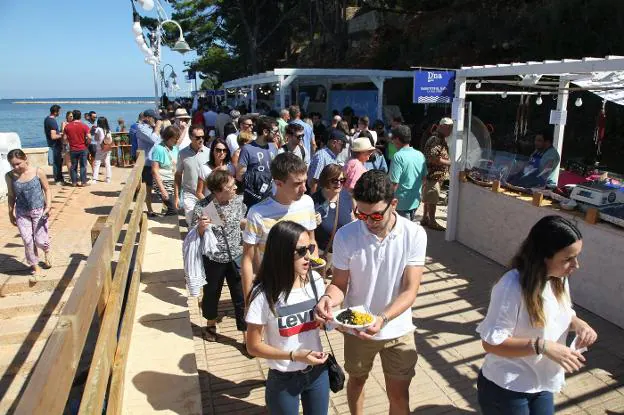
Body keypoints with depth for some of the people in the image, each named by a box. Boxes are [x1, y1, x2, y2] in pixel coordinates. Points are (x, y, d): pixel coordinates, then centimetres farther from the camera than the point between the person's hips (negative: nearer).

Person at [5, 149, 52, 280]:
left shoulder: (38, 172, -11)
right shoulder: (9, 176, -4)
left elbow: (47, 190, -2)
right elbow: (11, 196, 7)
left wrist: (48, 206, -12)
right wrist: (11, 213, 9)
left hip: (39, 211, -2)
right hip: (22, 213, 2)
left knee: (40, 240, -1)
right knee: (27, 241, 2)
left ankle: (46, 252, 36)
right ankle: (35, 267, 19)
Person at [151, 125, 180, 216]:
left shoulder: (175, 148, 6)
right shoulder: (159, 149, -11)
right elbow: (155, 170, -13)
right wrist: (162, 189, -17)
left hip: (173, 182, 6)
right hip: (163, 183, -6)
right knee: (173, 210, -11)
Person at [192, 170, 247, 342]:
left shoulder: (238, 200, -8)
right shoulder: (202, 207, -19)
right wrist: (201, 227, -28)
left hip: (236, 257, 2)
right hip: (213, 259, -2)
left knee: (241, 297, 6)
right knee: (211, 294, 20)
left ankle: (247, 336, 21)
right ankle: (211, 325, 48)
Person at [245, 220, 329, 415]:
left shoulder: (315, 280, -8)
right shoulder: (264, 295, -22)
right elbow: (253, 346, -14)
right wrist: (294, 355, -24)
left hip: (318, 372, 4)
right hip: (283, 379, -3)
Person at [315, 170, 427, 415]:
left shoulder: (414, 235, -19)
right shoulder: (345, 236, -18)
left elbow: (410, 290, -18)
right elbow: (339, 284, -10)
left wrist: (382, 318, -35)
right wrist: (328, 299, -33)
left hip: (397, 329, -1)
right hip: (357, 328, 1)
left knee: (399, 394, 13)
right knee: (357, 379, 25)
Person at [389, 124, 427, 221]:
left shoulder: (398, 156, -18)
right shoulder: (420, 154, 3)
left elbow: (394, 183, -20)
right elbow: (424, 177, 12)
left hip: (402, 202, -7)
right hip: (416, 200, 7)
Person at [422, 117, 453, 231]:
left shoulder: (442, 139, 14)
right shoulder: (435, 140, -18)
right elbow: (433, 158, -27)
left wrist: (449, 162, 8)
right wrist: (449, 163, -20)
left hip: (438, 175, 10)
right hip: (433, 175, -10)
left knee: (429, 199, 16)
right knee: (432, 200, -1)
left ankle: (425, 218, 24)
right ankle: (432, 221, 8)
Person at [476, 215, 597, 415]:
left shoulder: (559, 279, -4)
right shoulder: (512, 287, -28)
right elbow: (491, 343, -26)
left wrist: (578, 323, -7)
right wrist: (542, 346, -31)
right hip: (506, 389, -7)